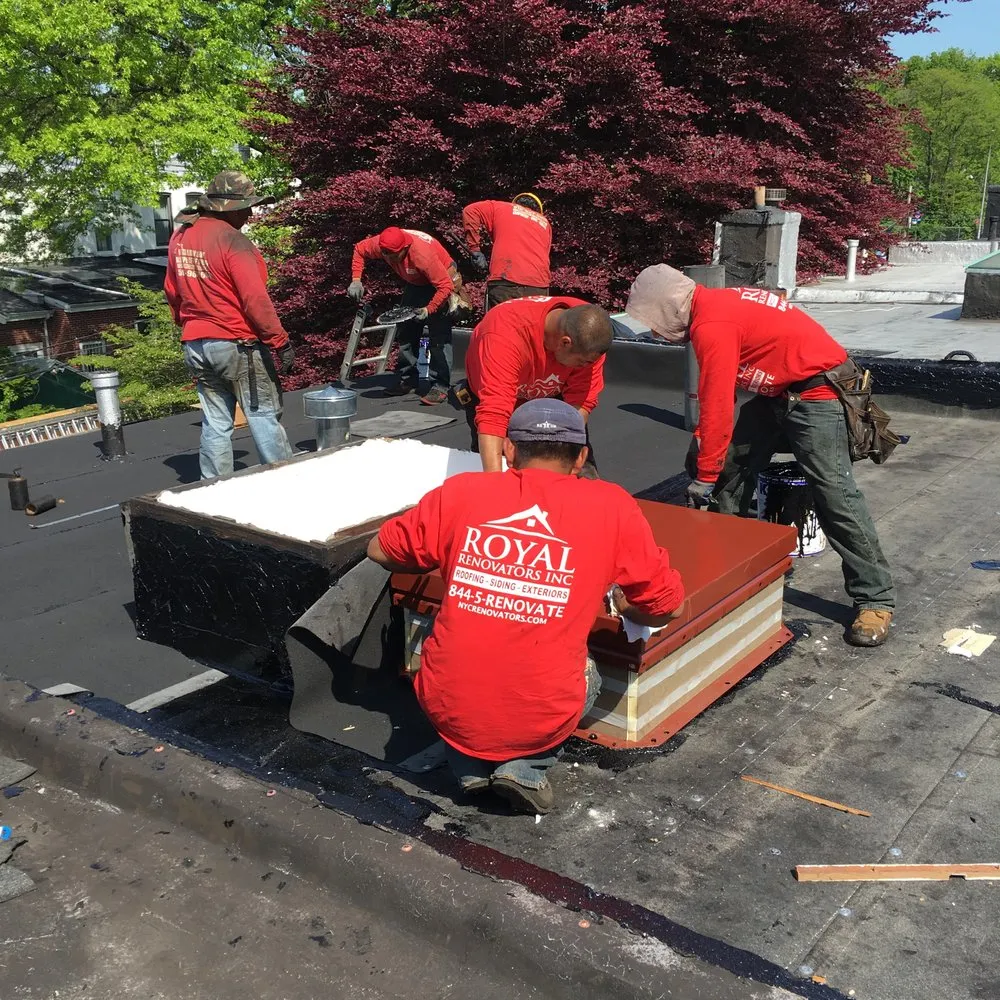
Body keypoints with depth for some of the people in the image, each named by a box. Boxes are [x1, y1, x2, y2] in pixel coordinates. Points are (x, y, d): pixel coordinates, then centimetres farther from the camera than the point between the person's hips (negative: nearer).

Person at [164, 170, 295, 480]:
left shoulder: (179, 237, 10)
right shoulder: (232, 240, -15)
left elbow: (172, 292, 19)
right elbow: (256, 300, -19)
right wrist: (281, 342, -16)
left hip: (195, 346, 7)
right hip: (237, 344, -7)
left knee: (215, 424, 11)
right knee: (264, 418, 0)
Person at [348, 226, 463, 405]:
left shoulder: (423, 253, -39)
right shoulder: (380, 244, -22)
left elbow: (445, 286, -35)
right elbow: (359, 249, -1)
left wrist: (428, 310, -43)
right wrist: (356, 280, -10)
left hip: (441, 284, -7)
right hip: (415, 283, 7)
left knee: (438, 337, -16)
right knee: (405, 332, 10)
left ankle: (440, 387, -12)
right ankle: (408, 380, 21)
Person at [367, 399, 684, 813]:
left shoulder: (461, 491, -2)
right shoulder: (611, 506, -5)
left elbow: (380, 551, 12)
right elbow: (667, 606, 4)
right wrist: (624, 606, 25)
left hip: (448, 709, 1)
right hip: (542, 720, -1)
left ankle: (466, 762, 14)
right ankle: (527, 765, 9)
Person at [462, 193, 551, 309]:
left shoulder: (502, 208, 20)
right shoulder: (545, 223, 27)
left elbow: (470, 211, 10)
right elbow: (543, 255, 19)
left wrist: (475, 251, 9)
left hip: (505, 282, -3)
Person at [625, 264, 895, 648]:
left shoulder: (711, 327, -23)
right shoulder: (715, 304, 7)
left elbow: (718, 407, -22)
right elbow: (716, 397, 15)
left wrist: (704, 477, -15)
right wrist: (702, 441, 11)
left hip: (816, 392, -10)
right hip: (777, 390, 10)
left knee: (834, 494, -12)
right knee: (732, 469, 11)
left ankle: (875, 600, -5)